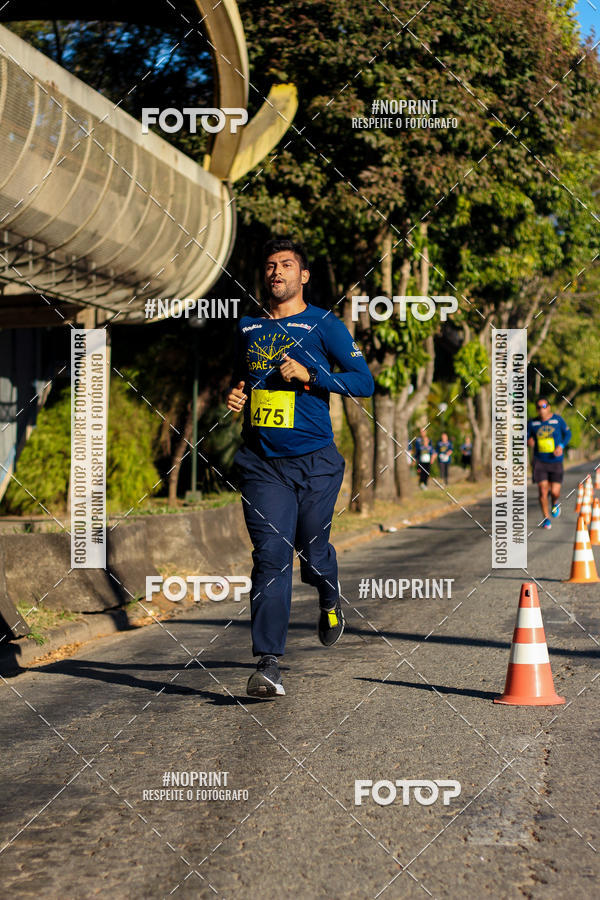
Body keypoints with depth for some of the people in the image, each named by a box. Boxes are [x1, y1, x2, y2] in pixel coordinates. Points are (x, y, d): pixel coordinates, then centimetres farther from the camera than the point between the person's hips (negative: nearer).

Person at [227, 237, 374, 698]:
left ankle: (330, 600, 45)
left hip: (314, 463, -2)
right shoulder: (248, 327, 14)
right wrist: (235, 394, 8)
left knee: (312, 554, 9)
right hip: (262, 464, 2)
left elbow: (364, 382, -5)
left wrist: (310, 375, -17)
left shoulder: (324, 324, 0)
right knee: (270, 556, -10)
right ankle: (268, 663, -12)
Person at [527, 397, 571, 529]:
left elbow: (567, 433, 7)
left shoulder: (557, 419, -4)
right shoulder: (532, 423, -3)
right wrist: (528, 440, -17)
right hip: (539, 461, 0)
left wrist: (561, 446, -10)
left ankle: (555, 503, 34)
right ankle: (546, 518, 11)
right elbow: (526, 436, 8)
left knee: (555, 492, -5)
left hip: (556, 461, 0)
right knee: (543, 491, -8)